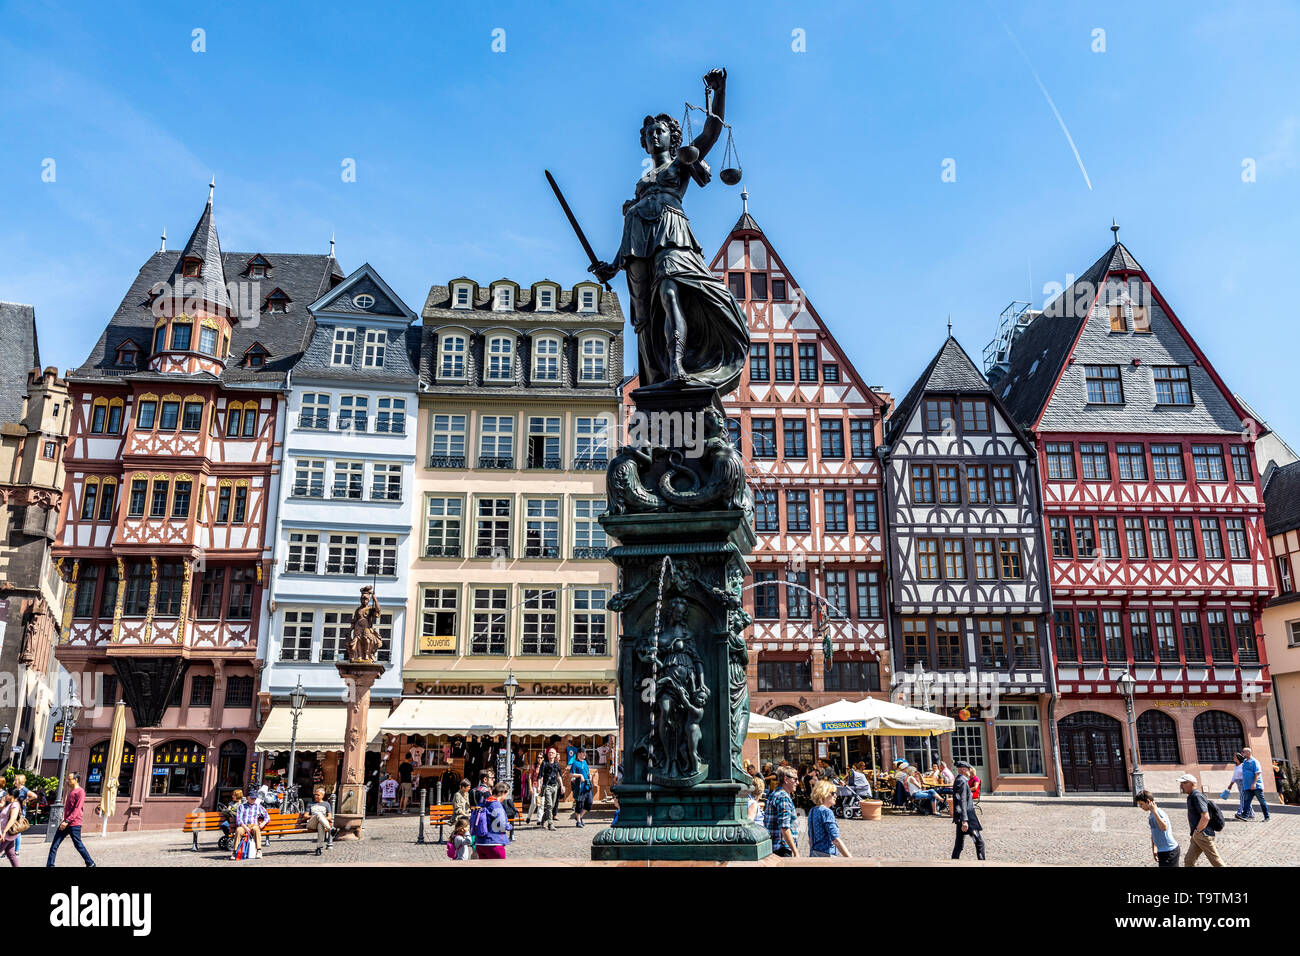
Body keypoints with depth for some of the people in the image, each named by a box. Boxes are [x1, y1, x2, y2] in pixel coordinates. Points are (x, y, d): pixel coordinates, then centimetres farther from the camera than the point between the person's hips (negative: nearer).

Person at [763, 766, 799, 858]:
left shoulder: (773, 794, 15)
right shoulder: (783, 797, -15)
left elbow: (765, 823, 20)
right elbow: (784, 828, -21)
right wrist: (796, 852, -20)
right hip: (782, 849, -10)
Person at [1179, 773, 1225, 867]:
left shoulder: (1197, 796, -17)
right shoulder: (1191, 796, 14)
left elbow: (1205, 817, -25)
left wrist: (1197, 831, -16)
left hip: (1203, 835, -10)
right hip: (1197, 836, 10)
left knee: (1216, 861, 0)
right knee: (1188, 861, 9)